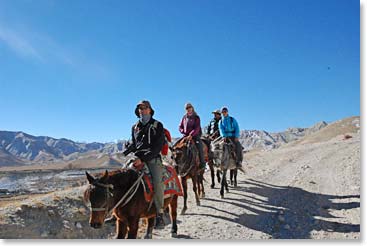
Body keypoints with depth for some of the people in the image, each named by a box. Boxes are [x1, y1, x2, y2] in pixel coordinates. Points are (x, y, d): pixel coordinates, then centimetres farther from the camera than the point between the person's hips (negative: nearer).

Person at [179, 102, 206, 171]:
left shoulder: (196, 118, 1)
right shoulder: (184, 117, 15)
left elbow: (197, 128, -11)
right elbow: (180, 127, 17)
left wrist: (191, 134, -24)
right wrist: (183, 132, -5)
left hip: (195, 135, -4)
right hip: (186, 136, 4)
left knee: (199, 146, -23)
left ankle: (202, 163, -16)